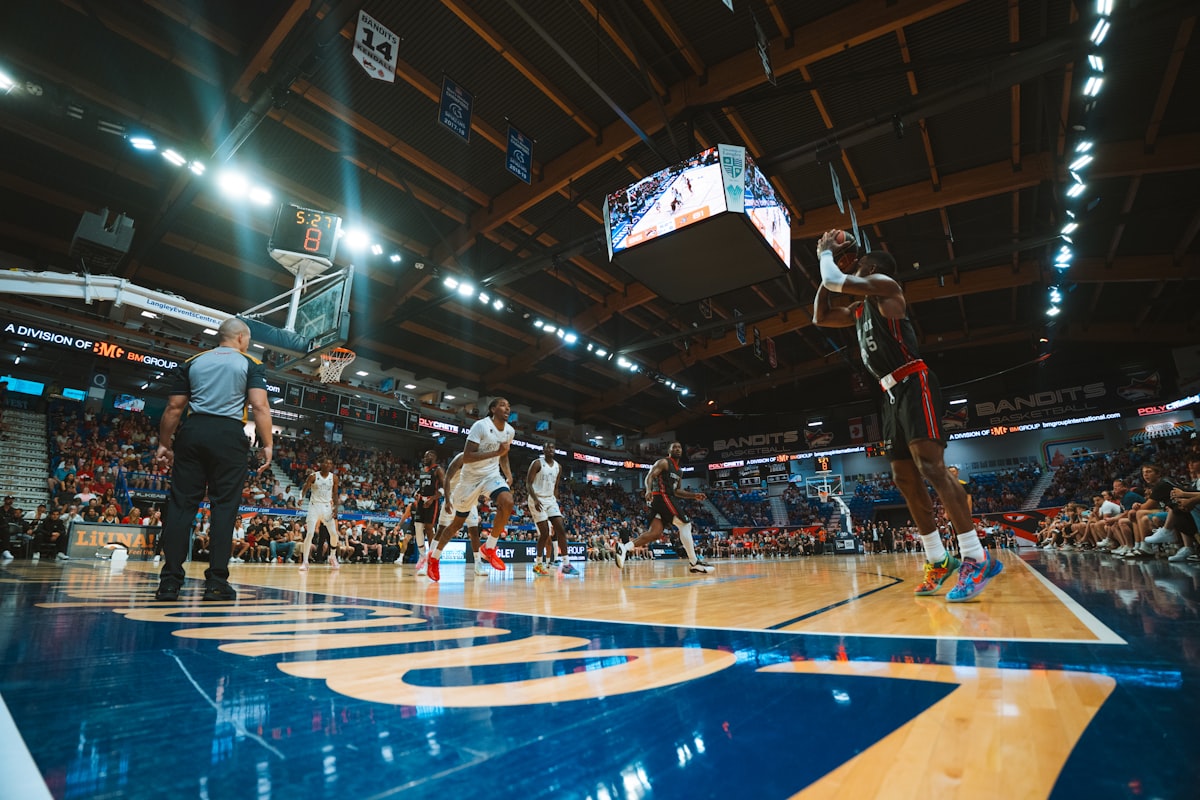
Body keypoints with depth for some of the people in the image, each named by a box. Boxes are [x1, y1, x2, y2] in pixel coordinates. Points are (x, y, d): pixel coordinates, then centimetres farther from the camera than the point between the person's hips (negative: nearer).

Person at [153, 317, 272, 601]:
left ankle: (170, 581, 6)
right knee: (223, 506, 0)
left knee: (181, 504, 6)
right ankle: (216, 582, 1)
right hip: (229, 435, -3)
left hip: (192, 432, 3)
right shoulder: (251, 365, 5)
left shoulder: (192, 363, 15)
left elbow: (174, 408, 10)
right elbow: (260, 406, -8)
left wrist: (164, 444, 17)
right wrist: (267, 445, -7)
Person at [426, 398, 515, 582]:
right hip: (471, 477, -4)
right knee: (458, 522, 9)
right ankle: (434, 556, 35)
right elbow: (466, 457, -26)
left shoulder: (509, 431, 0)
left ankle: (489, 548, -9)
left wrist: (509, 475, 1)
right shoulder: (481, 426, -20)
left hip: (492, 474, 4)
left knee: (507, 502, -27)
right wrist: (496, 452, -31)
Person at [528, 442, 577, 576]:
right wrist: (535, 499, -25)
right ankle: (538, 564, 8)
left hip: (551, 500, 6)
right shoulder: (537, 463, -9)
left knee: (561, 530, -5)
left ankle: (566, 564, -4)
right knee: (545, 533, -9)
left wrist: (556, 502, 14)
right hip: (537, 501, -6)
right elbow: (528, 483, -13)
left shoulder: (558, 467, 10)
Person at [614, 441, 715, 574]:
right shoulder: (663, 462, -2)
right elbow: (650, 476, -14)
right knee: (685, 524, -8)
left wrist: (694, 496, 15)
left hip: (661, 500, 10)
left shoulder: (679, 471, 25)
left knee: (655, 533, -3)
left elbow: (677, 491, 27)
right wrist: (648, 490, -33)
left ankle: (624, 547, -10)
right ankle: (694, 562, -4)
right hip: (662, 497, -10)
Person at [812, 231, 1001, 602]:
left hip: (914, 386, -9)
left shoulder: (884, 285, -2)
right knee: (904, 479, 6)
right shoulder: (859, 310, 23)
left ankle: (977, 558, -16)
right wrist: (830, 262, 24)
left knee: (931, 467, -19)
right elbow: (819, 317, 28)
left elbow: (834, 282, -13)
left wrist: (826, 252, 8)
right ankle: (939, 560, 12)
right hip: (893, 394, 9)